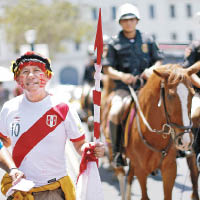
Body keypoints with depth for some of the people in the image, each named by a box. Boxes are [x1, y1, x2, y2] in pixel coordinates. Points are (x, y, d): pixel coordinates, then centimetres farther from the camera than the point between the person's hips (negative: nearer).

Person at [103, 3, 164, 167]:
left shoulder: (147, 40, 11)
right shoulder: (115, 43, 6)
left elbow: (159, 60, 15)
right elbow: (107, 68, 3)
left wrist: (152, 69, -7)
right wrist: (121, 76, -17)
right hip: (124, 87, -1)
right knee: (114, 113, -28)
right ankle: (117, 152, -14)